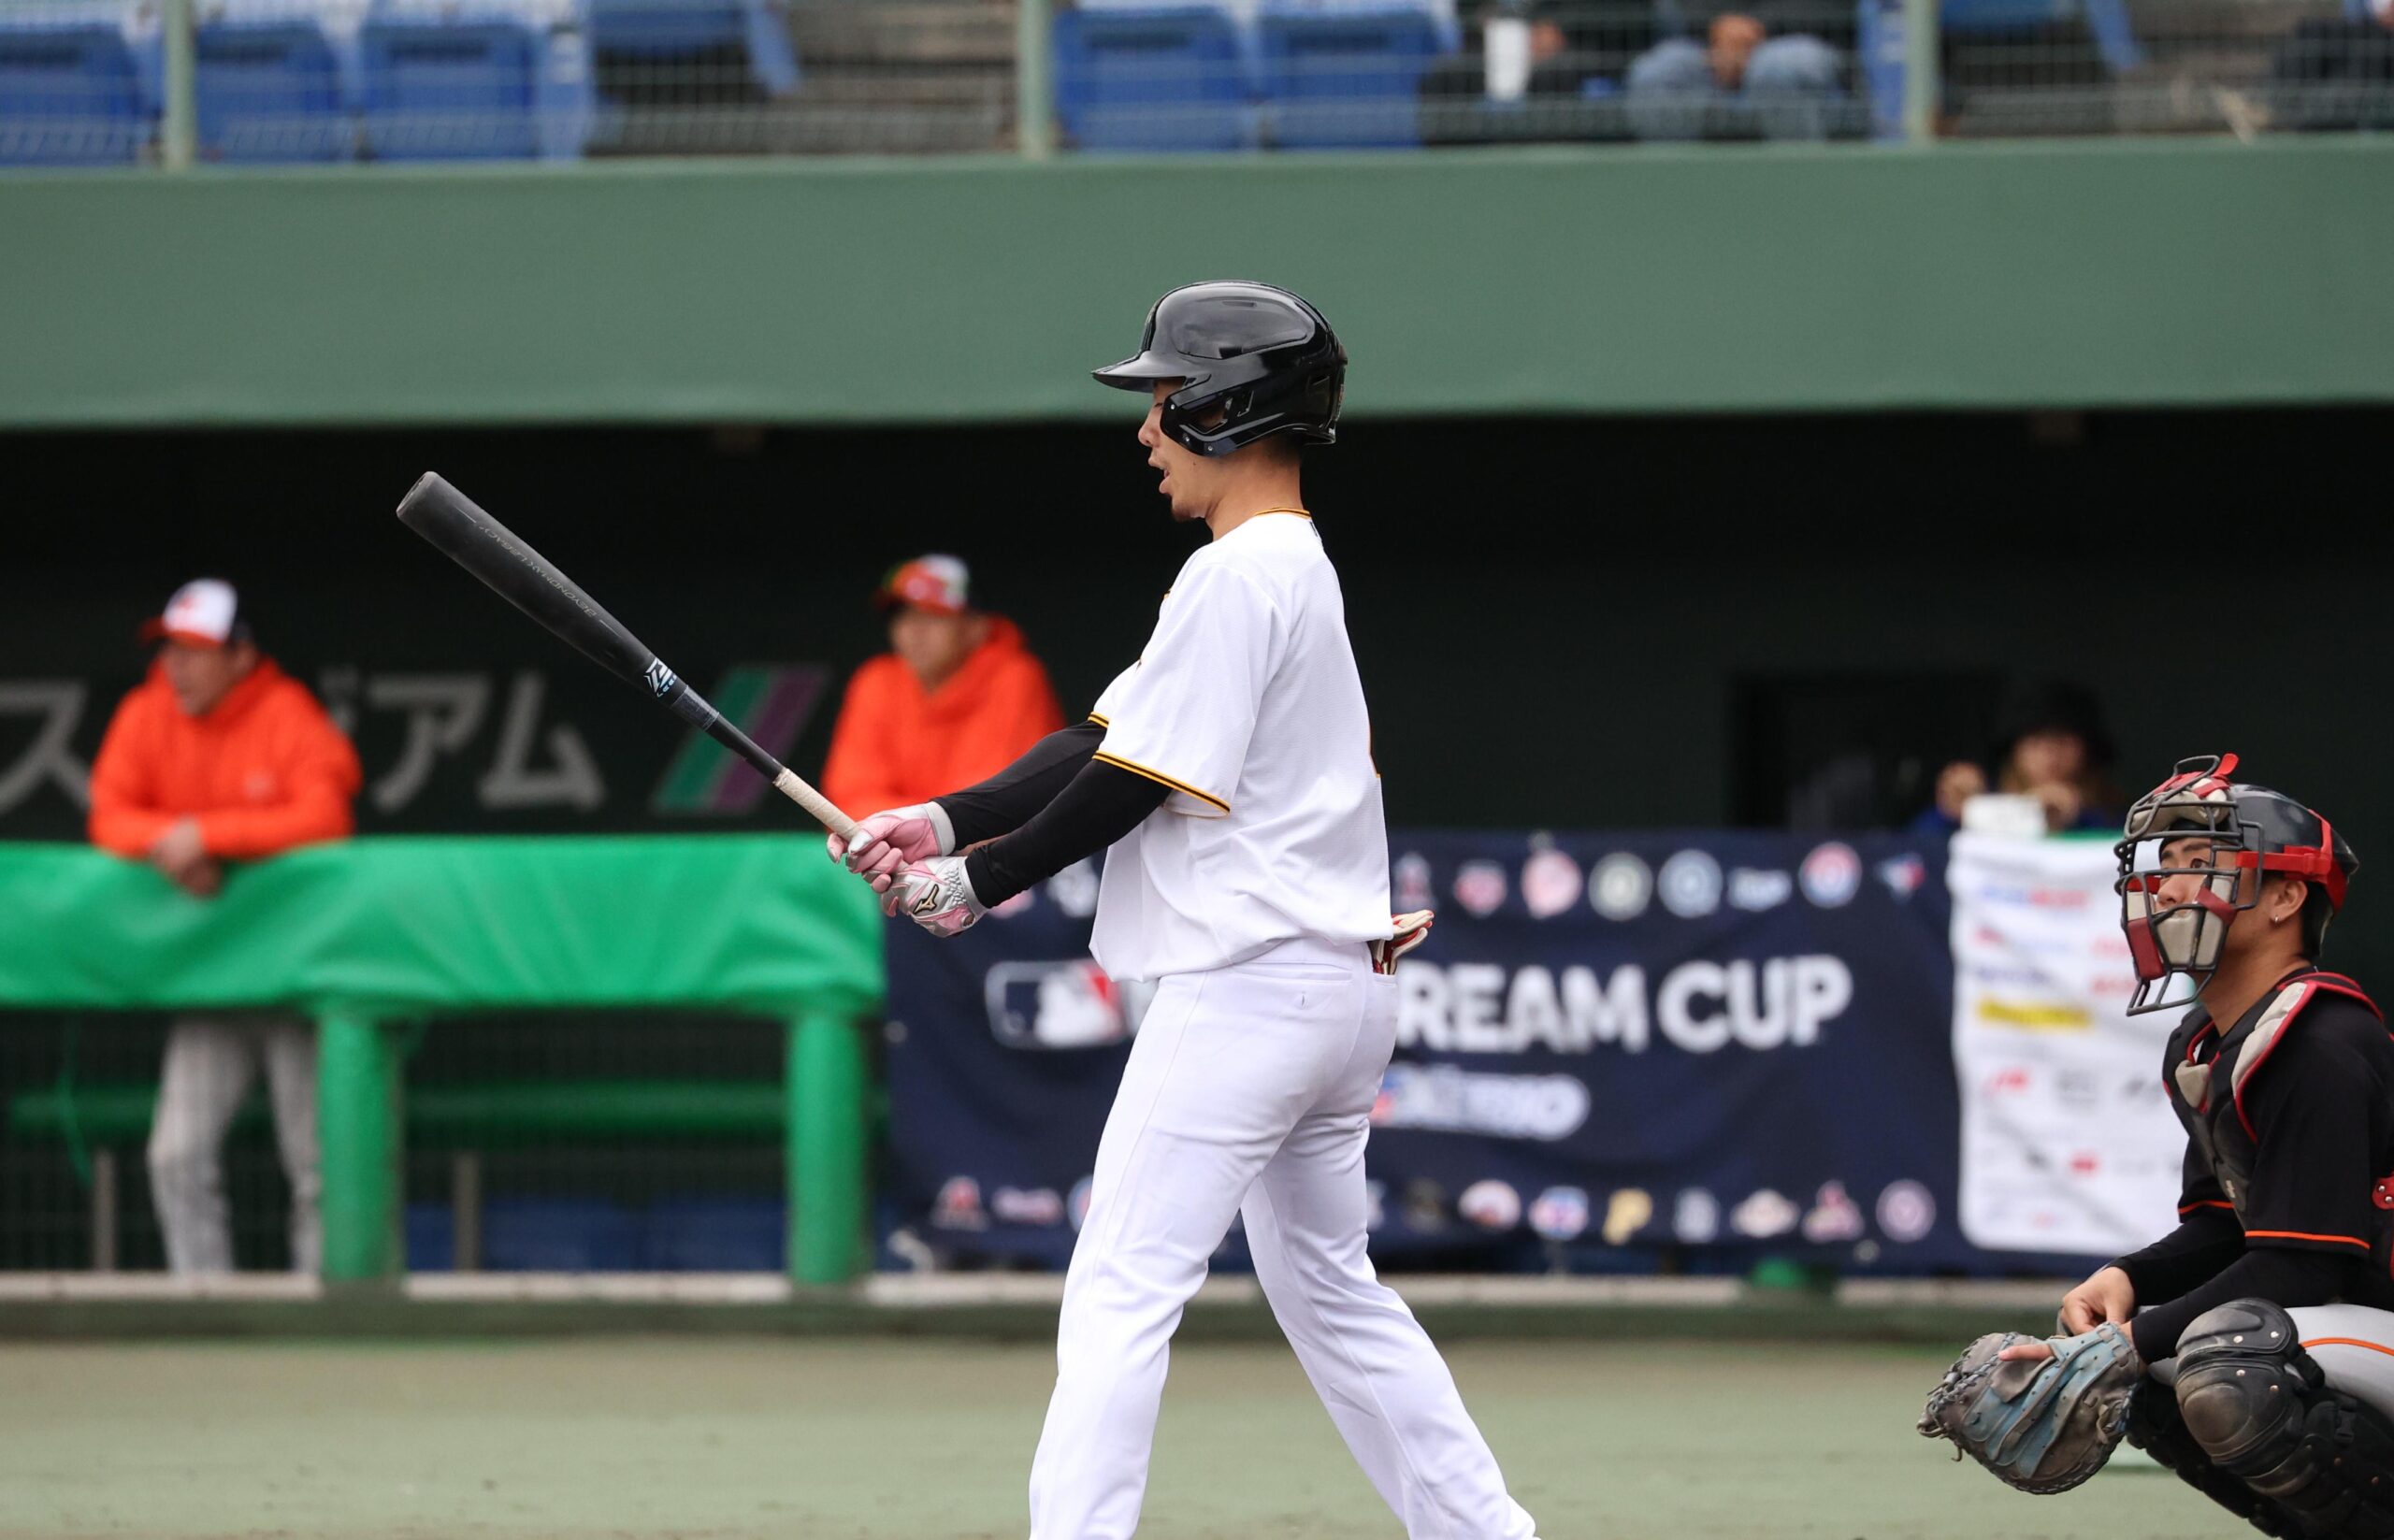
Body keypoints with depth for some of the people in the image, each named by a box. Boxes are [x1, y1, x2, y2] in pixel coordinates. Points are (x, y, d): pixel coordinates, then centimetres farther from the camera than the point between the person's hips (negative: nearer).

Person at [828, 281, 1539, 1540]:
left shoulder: (1236, 577, -14)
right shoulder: (1303, 570, 17)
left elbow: (1130, 782, -16)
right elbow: (1106, 738, 14)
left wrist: (979, 882, -5)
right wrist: (945, 822, 6)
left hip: (1247, 990, -10)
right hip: (1342, 986, 10)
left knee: (1120, 1296, -11)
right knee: (1330, 1290, 18)